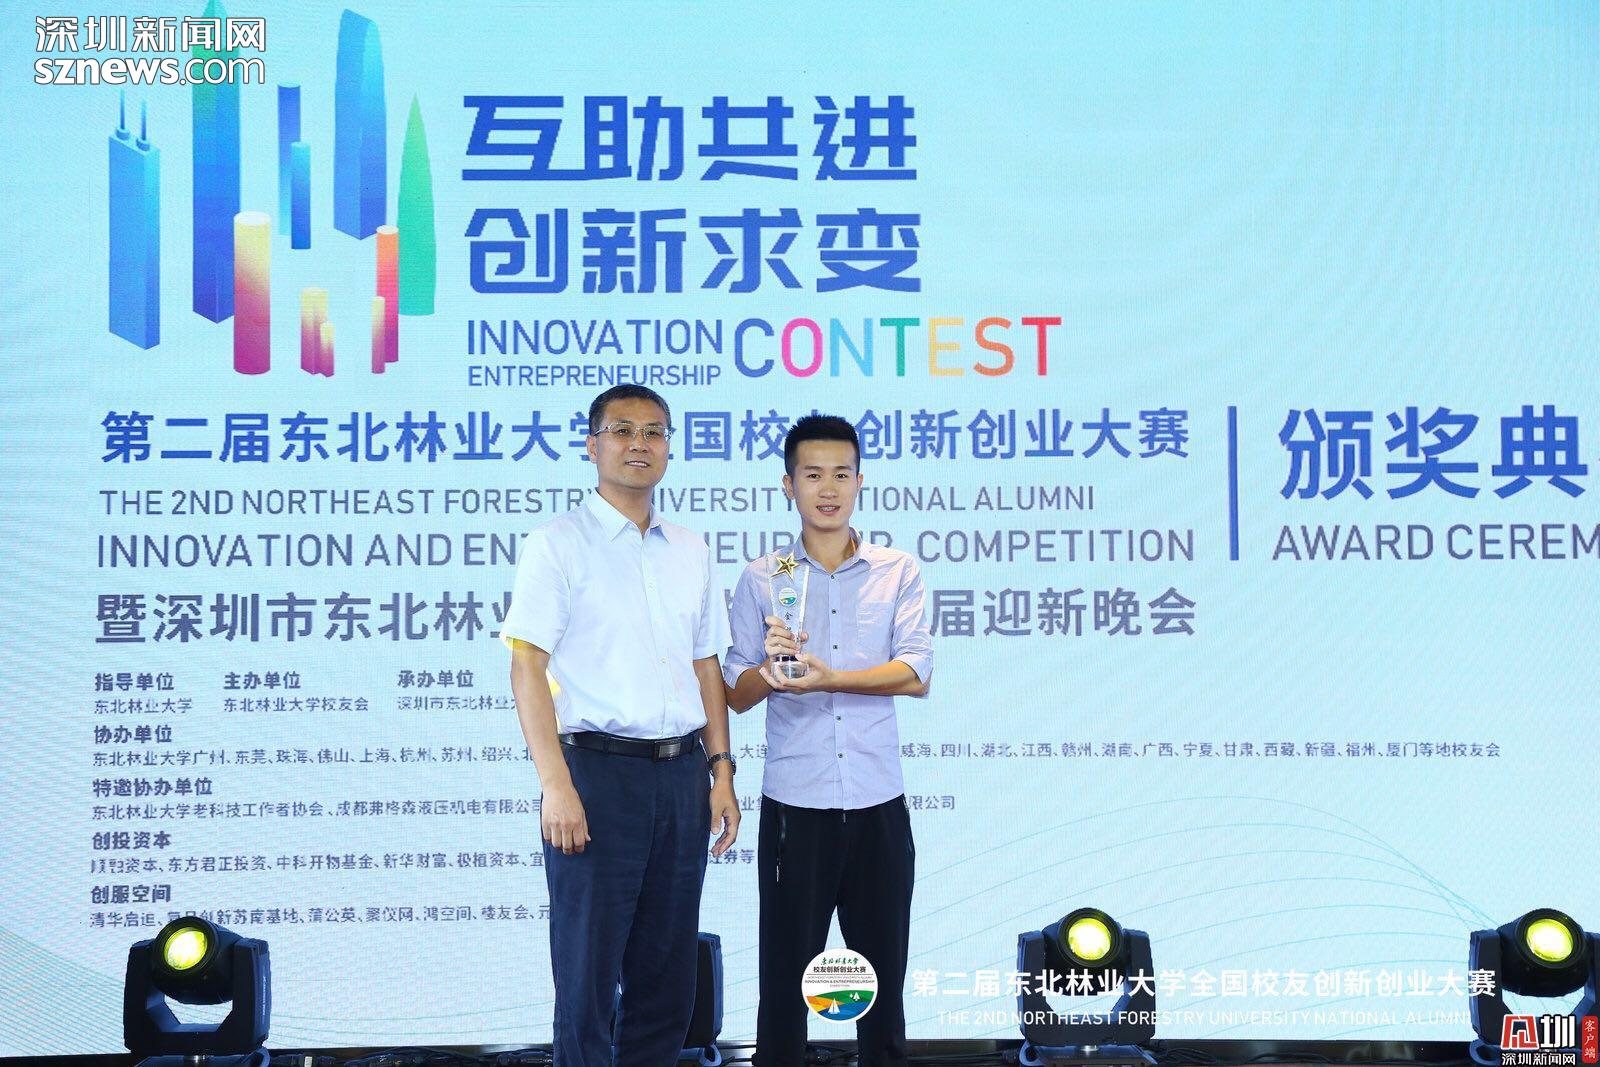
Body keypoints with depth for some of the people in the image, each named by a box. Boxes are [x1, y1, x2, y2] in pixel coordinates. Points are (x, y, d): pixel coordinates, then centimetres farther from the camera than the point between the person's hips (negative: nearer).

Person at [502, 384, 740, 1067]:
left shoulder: (690, 553, 16)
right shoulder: (558, 544, -2)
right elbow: (527, 664, -8)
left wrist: (720, 772, 10)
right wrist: (556, 785, -16)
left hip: (681, 774, 5)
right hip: (599, 771, -5)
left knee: (666, 969, 9)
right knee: (588, 972, -2)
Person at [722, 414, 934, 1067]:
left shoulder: (898, 573, 4)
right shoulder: (762, 579, 4)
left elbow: (916, 675, -8)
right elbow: (737, 695, 1)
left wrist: (827, 678, -21)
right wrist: (770, 670, -21)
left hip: (879, 805, 1)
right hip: (795, 808, -1)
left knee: (883, 974, 9)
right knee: (785, 972, 4)